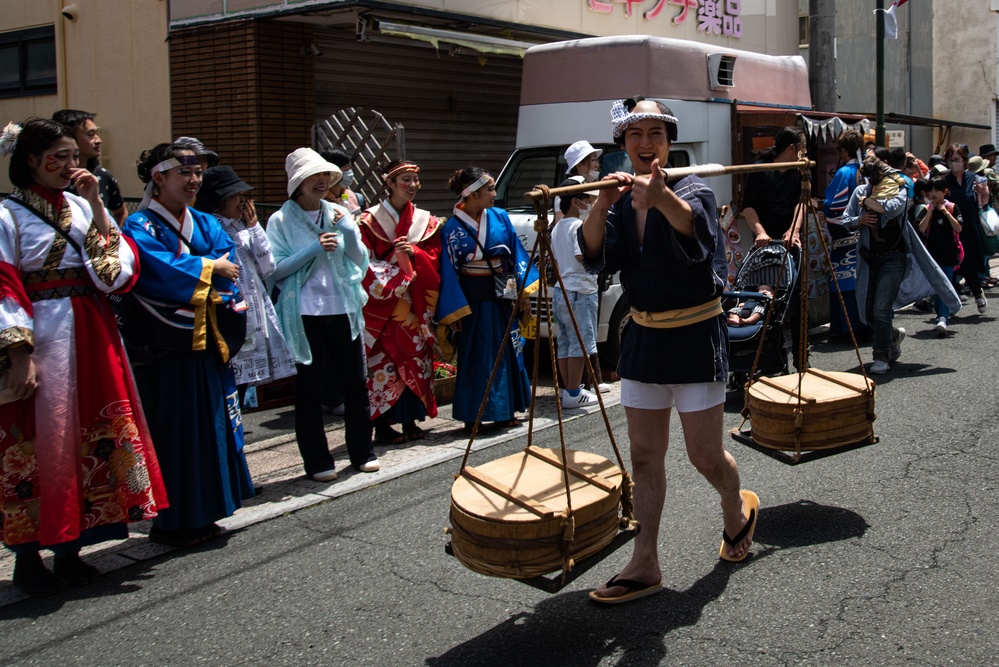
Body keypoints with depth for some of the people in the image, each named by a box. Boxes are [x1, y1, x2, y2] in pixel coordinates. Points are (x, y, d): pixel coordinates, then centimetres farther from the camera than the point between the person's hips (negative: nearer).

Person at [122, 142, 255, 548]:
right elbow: (159, 270, -21)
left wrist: (224, 296, -17)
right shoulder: (141, 227, -4)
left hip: (208, 342, 7)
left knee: (213, 422, 9)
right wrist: (209, 268, -10)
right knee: (174, 432, -3)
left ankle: (203, 514, 20)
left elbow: (230, 264, 3)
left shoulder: (206, 224, 15)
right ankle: (171, 522, 6)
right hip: (168, 345, -6)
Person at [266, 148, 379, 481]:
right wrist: (314, 249, -16)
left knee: (355, 382, 7)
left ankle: (362, 452, 21)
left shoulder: (339, 214, 11)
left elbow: (361, 262, 9)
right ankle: (317, 461, 12)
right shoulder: (281, 220, -1)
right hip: (304, 313, -3)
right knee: (308, 388, 3)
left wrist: (349, 230, -7)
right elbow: (276, 270, -8)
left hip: (343, 309, 3)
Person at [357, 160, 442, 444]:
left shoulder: (426, 221, 11)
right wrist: (395, 281, -17)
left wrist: (415, 253, -13)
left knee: (415, 360, 5)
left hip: (414, 305, 5)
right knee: (383, 362, -5)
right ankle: (382, 424, 2)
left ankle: (410, 420, 15)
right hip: (381, 305, -4)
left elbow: (434, 260, 8)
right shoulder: (370, 220, -2)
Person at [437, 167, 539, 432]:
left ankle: (506, 411, 23)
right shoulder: (452, 227, -8)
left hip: (501, 296, 4)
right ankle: (471, 416, 11)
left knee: (507, 352, 10)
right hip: (472, 299, -4)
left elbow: (517, 253, 8)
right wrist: (452, 312, -10)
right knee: (474, 357, 1)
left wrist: (523, 291, 2)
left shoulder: (500, 217, 3)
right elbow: (448, 272, -7)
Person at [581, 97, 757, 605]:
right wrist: (601, 205, -28)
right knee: (644, 454, 6)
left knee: (705, 455, 0)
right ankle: (645, 566, 13)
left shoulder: (692, 190, -10)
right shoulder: (620, 199, 5)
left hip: (695, 335, -5)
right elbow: (596, 258, -11)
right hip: (643, 334, 5)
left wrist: (663, 197, -53)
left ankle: (737, 509, 33)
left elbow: (701, 236, -34)